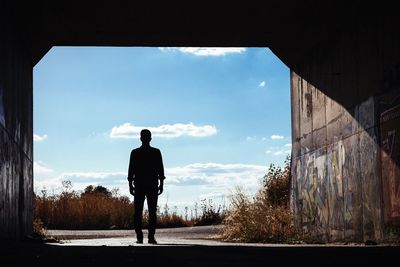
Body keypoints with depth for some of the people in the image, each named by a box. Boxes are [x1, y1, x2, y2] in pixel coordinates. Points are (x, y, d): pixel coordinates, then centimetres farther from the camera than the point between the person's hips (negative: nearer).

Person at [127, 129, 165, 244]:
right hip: (139, 186, 0)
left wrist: (161, 184, -1)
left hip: (152, 186, 0)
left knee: (152, 212, -4)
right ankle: (139, 237, -2)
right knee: (138, 212, -4)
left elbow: (160, 169, 7)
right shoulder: (135, 152, 8)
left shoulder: (156, 152, 8)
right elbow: (131, 170, 7)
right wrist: (130, 185, 1)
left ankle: (151, 237, -4)